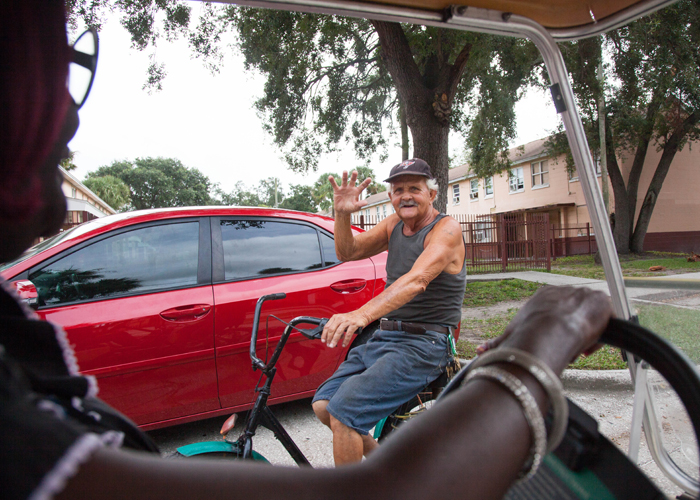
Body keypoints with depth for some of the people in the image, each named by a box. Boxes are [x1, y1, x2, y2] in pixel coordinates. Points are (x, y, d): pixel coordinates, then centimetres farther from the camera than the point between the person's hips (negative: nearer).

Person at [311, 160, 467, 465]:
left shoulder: (446, 229, -12)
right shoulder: (394, 224, 10)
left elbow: (416, 280, -29)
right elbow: (347, 252, 6)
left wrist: (362, 314, -44)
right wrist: (342, 214, -14)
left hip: (424, 345, -7)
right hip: (384, 337, 8)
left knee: (344, 411, -19)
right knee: (324, 404, 2)